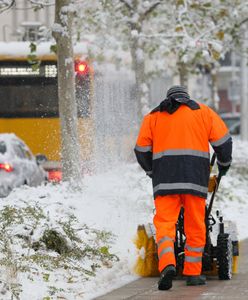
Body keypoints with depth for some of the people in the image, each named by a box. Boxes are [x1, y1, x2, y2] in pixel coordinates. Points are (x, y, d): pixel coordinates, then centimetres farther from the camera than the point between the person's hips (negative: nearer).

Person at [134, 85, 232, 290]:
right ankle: (193, 273, 10)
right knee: (195, 226, 8)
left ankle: (167, 265, -27)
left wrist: (152, 172, 33)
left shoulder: (154, 116, 19)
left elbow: (142, 150, 17)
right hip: (195, 177, 0)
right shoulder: (203, 112, 16)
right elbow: (222, 140, 9)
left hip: (165, 180, 0)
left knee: (164, 223, -4)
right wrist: (224, 164, 26)